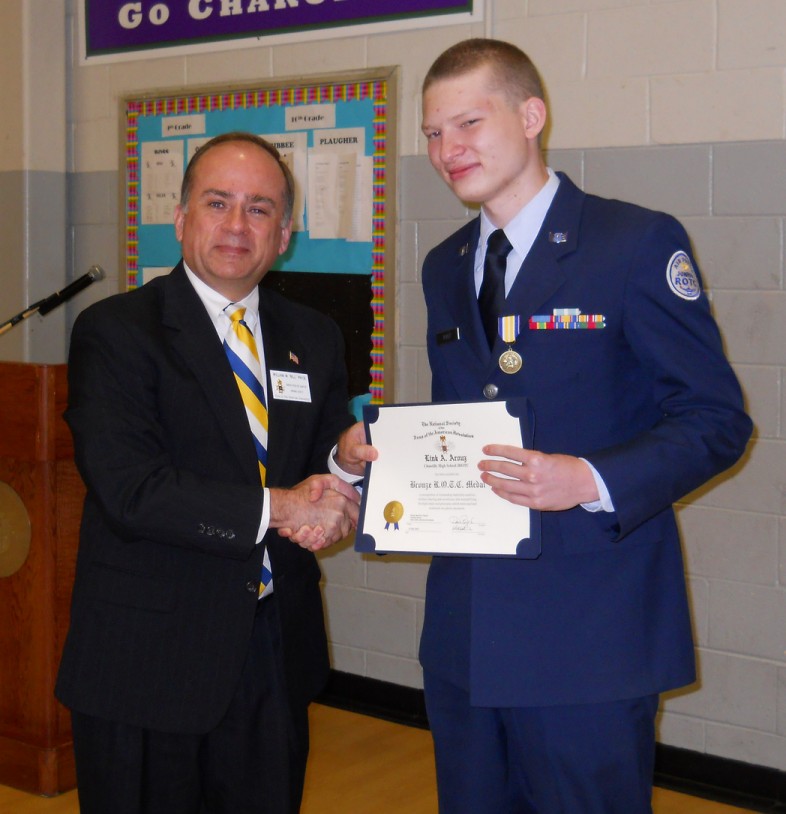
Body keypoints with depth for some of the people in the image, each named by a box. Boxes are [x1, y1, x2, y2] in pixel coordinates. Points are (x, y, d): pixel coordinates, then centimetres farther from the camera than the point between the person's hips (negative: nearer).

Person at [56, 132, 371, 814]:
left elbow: (322, 494, 9)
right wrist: (274, 507, -20)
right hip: (146, 657, -4)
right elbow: (128, 488, -19)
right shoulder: (115, 331, -7)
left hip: (277, 654, 5)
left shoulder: (314, 340, 9)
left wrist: (347, 467, -15)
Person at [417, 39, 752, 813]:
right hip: (464, 626, 6)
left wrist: (592, 481, -25)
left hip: (588, 631, -6)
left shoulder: (637, 242, -8)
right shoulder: (443, 267, 13)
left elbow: (717, 419, -10)